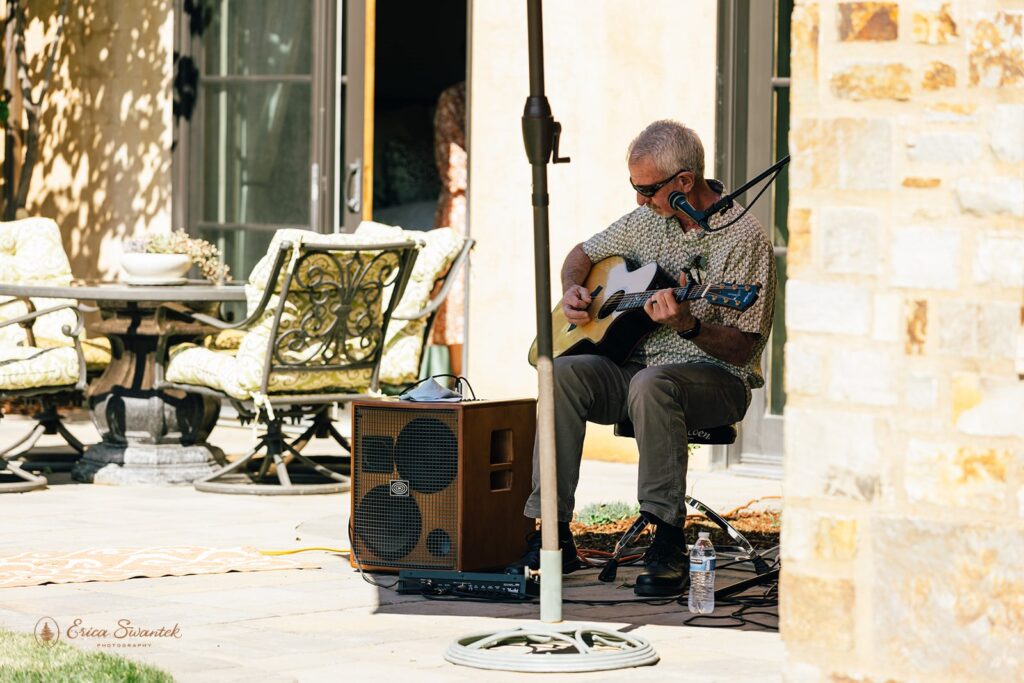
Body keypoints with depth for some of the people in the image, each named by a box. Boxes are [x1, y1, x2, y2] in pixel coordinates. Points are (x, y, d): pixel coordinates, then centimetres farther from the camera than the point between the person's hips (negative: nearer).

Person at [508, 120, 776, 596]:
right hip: (637, 360, 6)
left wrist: (689, 326, -32)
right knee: (564, 374, -22)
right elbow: (583, 253, 27)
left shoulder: (743, 238, -12)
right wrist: (572, 291, 5)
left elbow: (742, 350, -15)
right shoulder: (648, 220, 9)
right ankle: (554, 534, -23)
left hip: (717, 378, -6)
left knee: (651, 384, -39)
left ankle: (668, 541, -35)